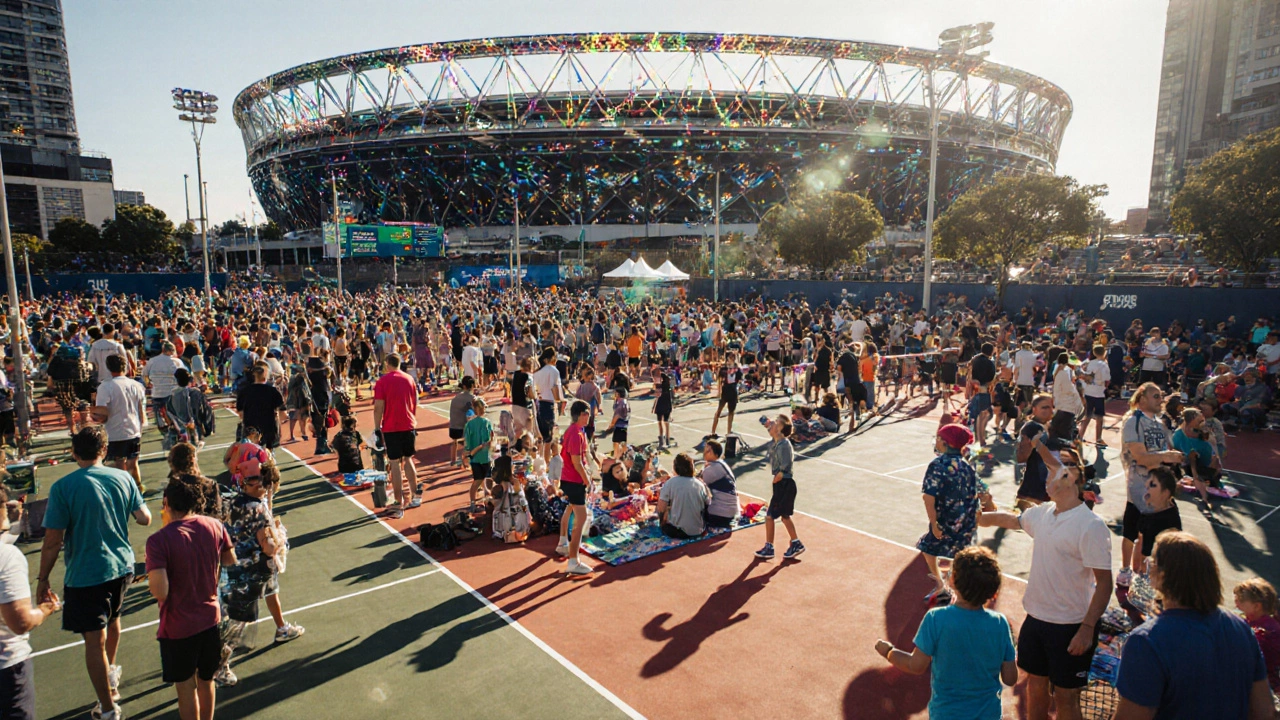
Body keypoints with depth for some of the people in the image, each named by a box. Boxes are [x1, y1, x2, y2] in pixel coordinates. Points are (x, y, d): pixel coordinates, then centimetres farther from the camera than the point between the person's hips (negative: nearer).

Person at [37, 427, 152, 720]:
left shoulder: (63, 487, -15)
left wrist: (42, 579, -1)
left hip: (86, 574, -5)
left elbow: (53, 541, -14)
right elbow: (145, 518, 4)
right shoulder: (123, 478, -5)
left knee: (95, 640, 5)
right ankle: (111, 674, 51)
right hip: (122, 566, 5)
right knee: (112, 617, 29)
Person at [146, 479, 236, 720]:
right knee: (206, 681, 22)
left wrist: (150, 580, -5)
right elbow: (231, 561, 7)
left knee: (186, 687, 14)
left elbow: (160, 591, -25)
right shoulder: (215, 526, -6)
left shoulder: (159, 540, -20)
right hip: (210, 619, 4)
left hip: (178, 628, -4)